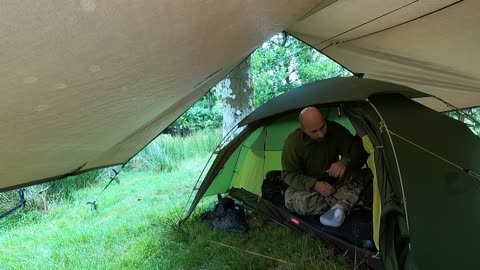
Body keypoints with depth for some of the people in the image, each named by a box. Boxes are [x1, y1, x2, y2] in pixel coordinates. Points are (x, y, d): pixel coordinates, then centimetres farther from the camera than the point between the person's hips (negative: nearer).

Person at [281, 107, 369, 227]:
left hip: (333, 182, 2)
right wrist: (314, 185, -32)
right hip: (308, 186, -2)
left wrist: (345, 162, -37)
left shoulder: (335, 129, -17)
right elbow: (289, 175, -17)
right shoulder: (293, 142, -24)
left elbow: (358, 150, -15)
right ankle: (345, 202, -24)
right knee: (293, 200, -34)